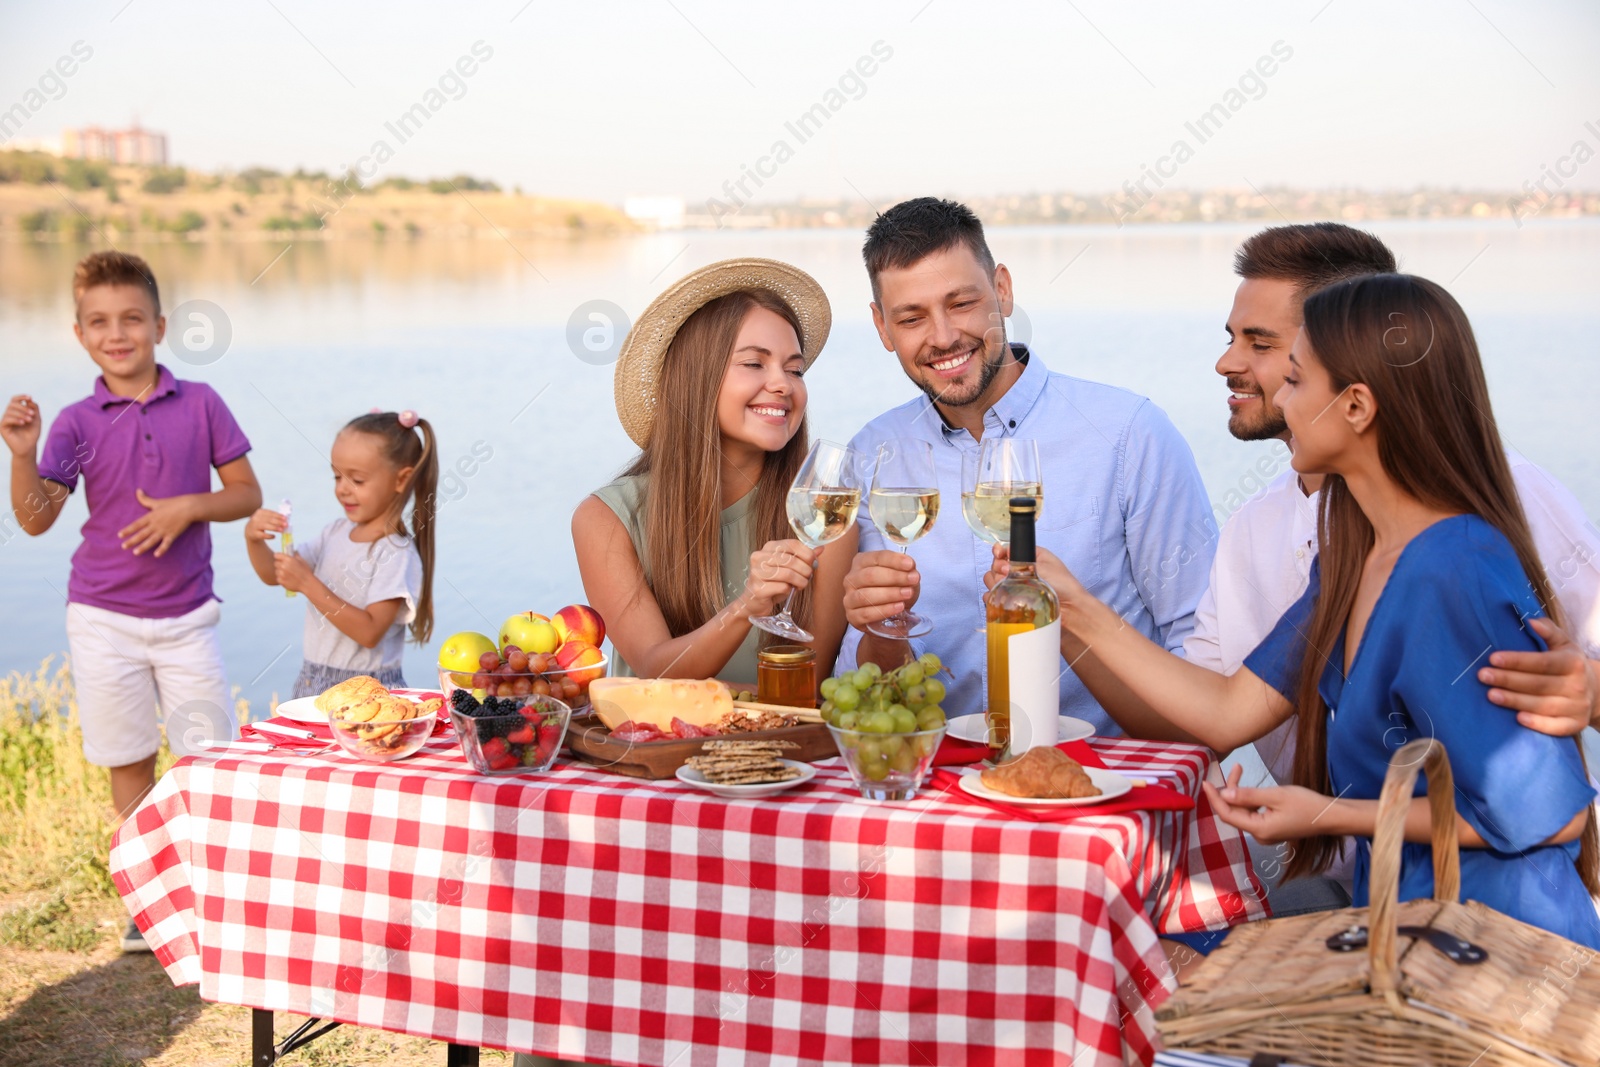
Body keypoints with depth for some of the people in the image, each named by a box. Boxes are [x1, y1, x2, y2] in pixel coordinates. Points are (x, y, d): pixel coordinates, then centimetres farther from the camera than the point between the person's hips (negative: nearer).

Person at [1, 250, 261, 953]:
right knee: (130, 762, 10)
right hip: (104, 619, 0)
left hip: (186, 616, 0)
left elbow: (247, 494, 1)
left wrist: (187, 507, -15)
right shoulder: (77, 423, -4)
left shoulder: (200, 404, -3)